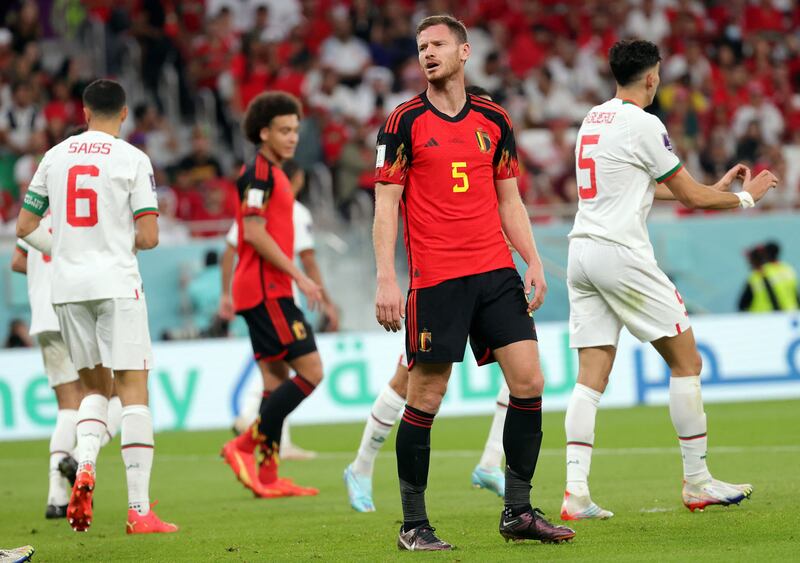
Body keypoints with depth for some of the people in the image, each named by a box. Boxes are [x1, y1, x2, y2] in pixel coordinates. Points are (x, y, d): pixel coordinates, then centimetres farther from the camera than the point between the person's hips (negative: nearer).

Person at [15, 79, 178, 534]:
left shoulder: (55, 156, 9)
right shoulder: (133, 159, -4)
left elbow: (25, 227, 12)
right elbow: (149, 237, -8)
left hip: (69, 288, 4)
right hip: (117, 283, -4)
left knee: (96, 387, 19)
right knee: (133, 390, -3)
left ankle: (85, 463, -9)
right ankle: (139, 509, -9)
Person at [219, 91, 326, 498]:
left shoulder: (271, 173, 18)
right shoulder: (259, 172, -12)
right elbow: (254, 234, -20)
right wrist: (300, 277, -18)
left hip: (268, 290, 10)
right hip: (266, 290, -10)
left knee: (277, 380, 9)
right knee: (310, 371, -12)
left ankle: (267, 478, 9)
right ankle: (245, 447, -10)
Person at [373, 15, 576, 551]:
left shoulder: (494, 120, 12)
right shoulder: (405, 122, 0)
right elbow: (386, 205, -2)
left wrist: (533, 262, 8)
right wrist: (386, 279, -11)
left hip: (496, 273, 4)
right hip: (435, 279, -4)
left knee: (528, 381, -4)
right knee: (426, 398, -3)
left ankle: (518, 511, 7)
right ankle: (413, 525, 7)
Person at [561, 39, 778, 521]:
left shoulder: (594, 119, 17)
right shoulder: (643, 125, -8)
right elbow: (691, 196, -2)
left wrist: (715, 188, 33)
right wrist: (746, 197, 15)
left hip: (582, 250, 8)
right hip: (622, 253, -8)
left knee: (591, 377, 1)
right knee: (686, 360, 4)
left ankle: (576, 494, -11)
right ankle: (698, 484, 7)